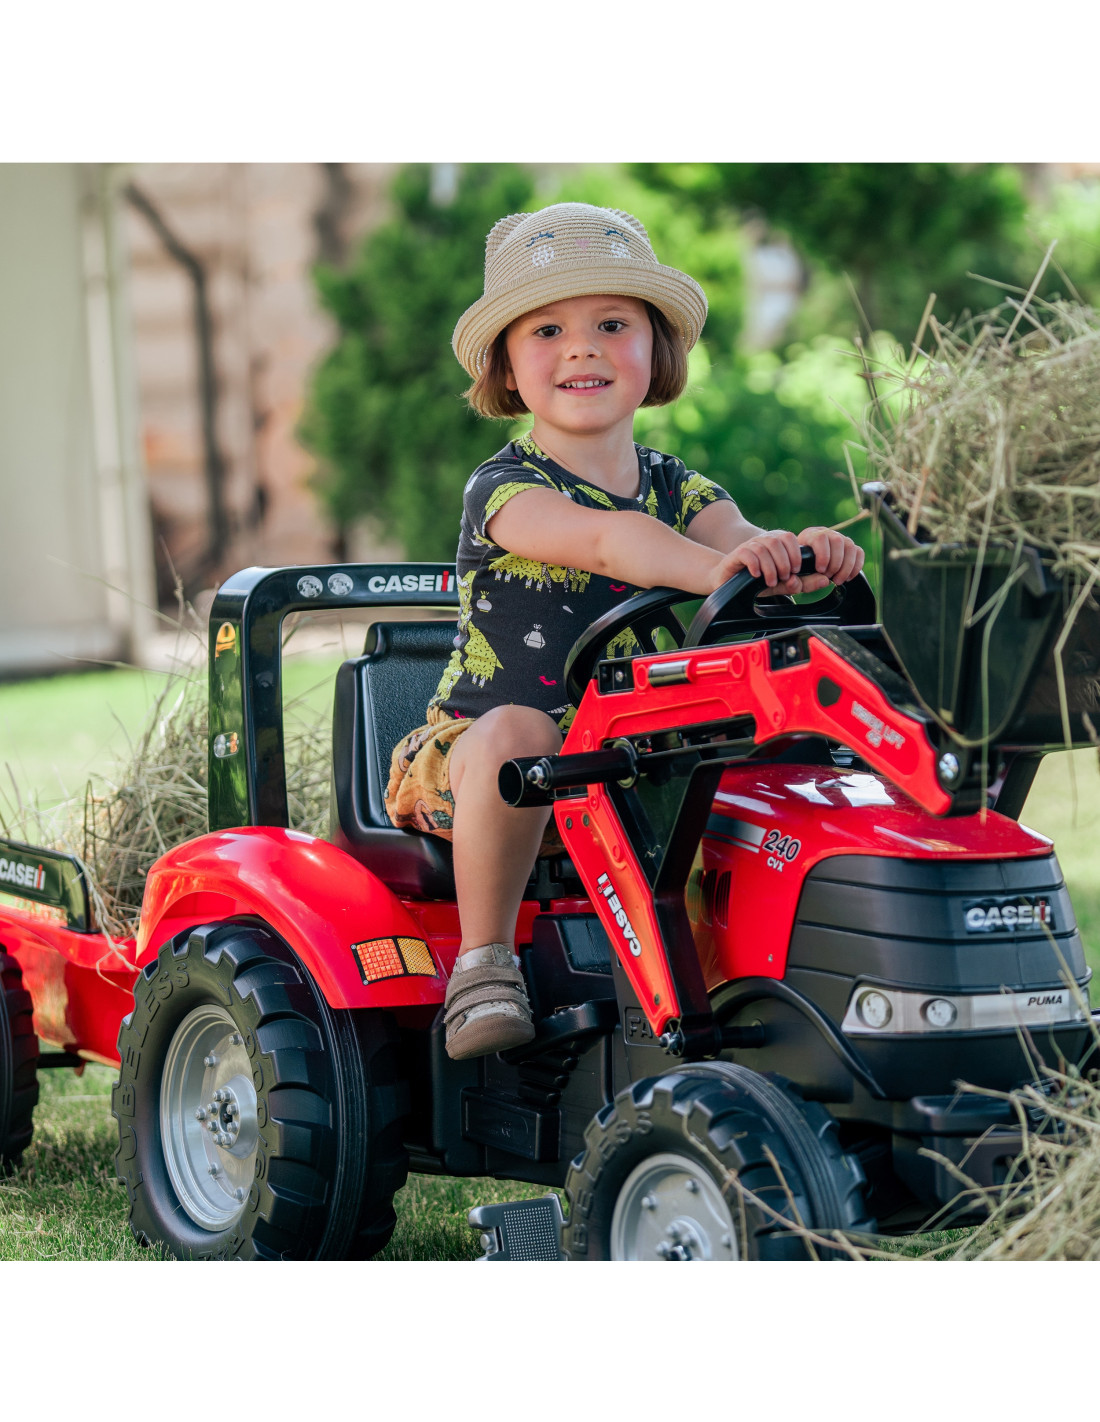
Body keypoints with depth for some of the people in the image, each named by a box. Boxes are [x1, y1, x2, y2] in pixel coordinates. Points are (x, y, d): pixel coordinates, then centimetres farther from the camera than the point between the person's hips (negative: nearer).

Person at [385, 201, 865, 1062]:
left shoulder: (677, 490, 8)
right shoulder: (504, 490, -11)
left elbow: (734, 535, -13)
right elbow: (606, 540, -31)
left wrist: (798, 555, -38)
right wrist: (712, 567, -50)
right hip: (474, 759, -4)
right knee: (517, 732, -38)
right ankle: (483, 960, -25)